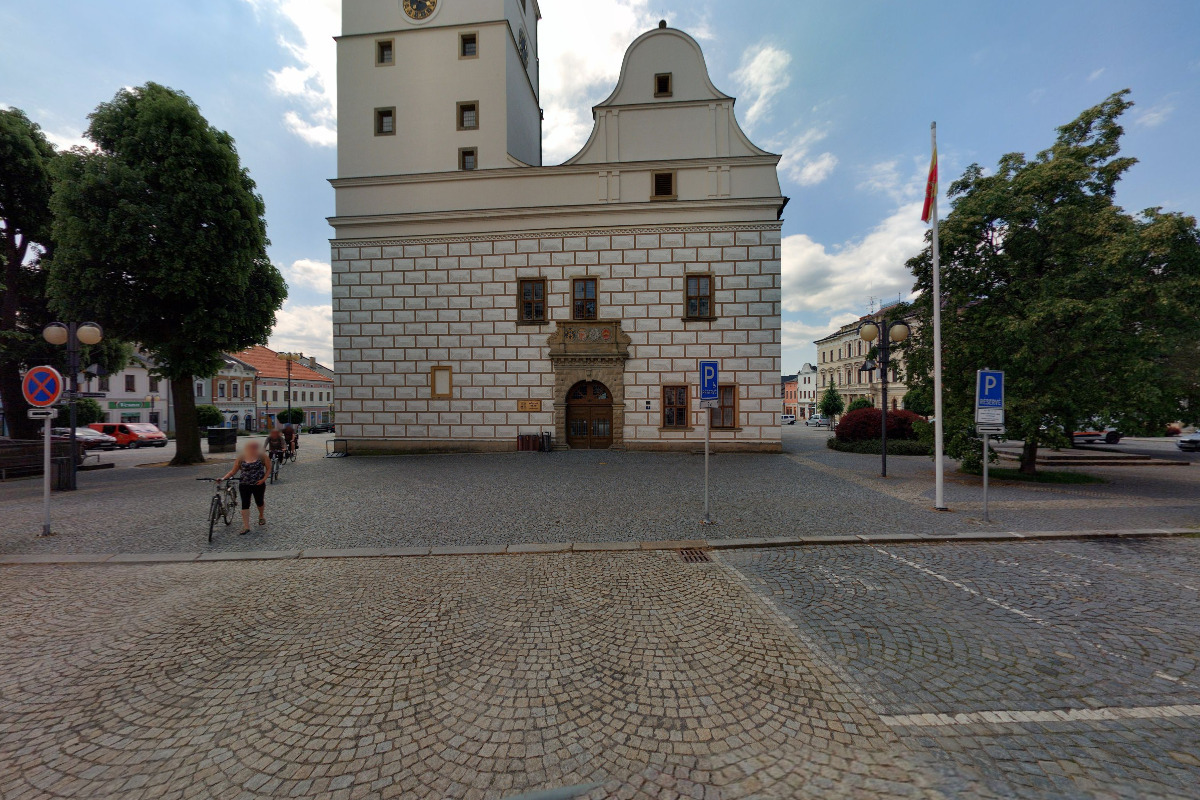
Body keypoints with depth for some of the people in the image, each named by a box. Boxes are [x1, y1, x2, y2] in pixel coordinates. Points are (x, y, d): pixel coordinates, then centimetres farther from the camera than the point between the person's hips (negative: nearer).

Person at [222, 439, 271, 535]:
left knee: (259, 502, 15)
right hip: (244, 485, 1)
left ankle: (261, 516, 43)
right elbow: (233, 471, 6)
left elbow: (269, 468, 0)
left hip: (259, 485, -1)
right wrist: (223, 478, -7)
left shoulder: (262, 456, -5)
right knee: (245, 504, -2)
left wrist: (264, 479, -11)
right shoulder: (241, 458, -1)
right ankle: (246, 527, 1)